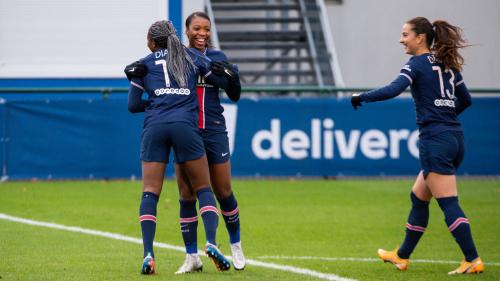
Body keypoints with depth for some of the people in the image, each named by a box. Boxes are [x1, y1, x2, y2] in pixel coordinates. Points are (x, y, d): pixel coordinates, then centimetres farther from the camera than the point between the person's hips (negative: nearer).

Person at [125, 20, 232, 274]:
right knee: (203, 189, 9)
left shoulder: (144, 65, 15)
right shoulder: (191, 57, 16)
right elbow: (225, 81, 17)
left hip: (154, 127, 0)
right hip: (185, 126, 0)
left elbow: (133, 105, 14)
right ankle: (211, 243, -12)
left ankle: (148, 254, -11)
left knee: (150, 193, 3)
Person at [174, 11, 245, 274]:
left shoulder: (217, 57, 4)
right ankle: (192, 258, 8)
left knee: (223, 193, 7)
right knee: (186, 196, 0)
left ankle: (236, 246, 27)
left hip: (213, 132, 1)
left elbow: (234, 96, 8)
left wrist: (232, 77, -12)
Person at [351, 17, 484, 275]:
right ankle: (402, 256, 27)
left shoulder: (418, 64, -8)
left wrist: (361, 97, -11)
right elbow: (465, 100, 23)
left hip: (435, 141, -9)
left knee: (449, 204, -9)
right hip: (455, 138, 9)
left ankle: (473, 260, -14)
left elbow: (393, 90, -22)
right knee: (418, 197, 19)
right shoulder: (447, 65, 15)